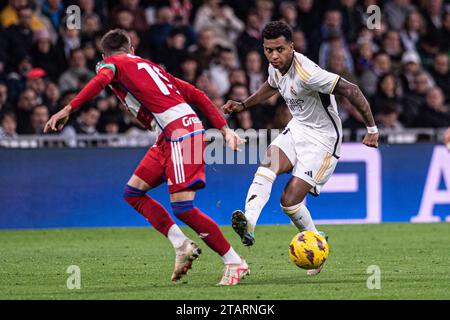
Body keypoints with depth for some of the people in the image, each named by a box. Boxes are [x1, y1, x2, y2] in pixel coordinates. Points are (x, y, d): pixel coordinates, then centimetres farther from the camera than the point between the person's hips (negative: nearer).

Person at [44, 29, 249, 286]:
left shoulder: (112, 62, 9)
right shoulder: (147, 65, 28)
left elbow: (101, 80, -17)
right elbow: (195, 94, 22)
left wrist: (68, 110, -24)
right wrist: (224, 128, 19)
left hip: (179, 131, -8)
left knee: (182, 207, -12)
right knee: (133, 192, 12)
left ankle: (235, 263, -9)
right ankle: (182, 245, 6)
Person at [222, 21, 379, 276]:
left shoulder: (306, 72, -27)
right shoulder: (277, 68, 0)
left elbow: (351, 90, -27)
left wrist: (372, 128, -25)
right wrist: (243, 106, 16)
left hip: (322, 140, -7)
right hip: (296, 130, 7)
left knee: (290, 200, -14)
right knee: (269, 164, -24)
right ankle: (249, 223, -40)